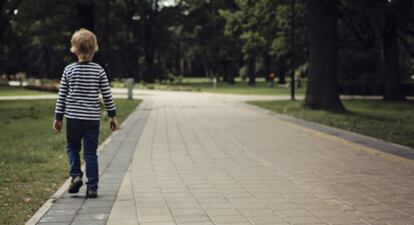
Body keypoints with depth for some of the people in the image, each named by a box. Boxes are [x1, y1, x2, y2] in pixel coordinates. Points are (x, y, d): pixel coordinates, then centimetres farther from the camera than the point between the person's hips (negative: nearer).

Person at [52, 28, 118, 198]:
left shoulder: (69, 70, -2)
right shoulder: (99, 70, -3)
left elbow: (62, 96, 1)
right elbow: (107, 95, 0)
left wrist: (58, 117, 9)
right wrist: (112, 115, 10)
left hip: (73, 117, 0)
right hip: (92, 119, 0)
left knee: (72, 147, 20)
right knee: (90, 153, 4)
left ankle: (76, 175, 2)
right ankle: (92, 187, 4)